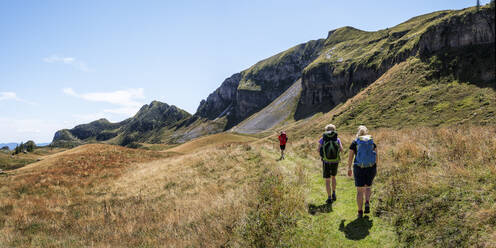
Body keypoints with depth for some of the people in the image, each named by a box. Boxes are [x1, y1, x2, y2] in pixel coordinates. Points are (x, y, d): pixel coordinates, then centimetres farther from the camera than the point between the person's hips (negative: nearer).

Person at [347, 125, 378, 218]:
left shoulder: (354, 143, -2)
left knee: (360, 190, 7)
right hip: (371, 168, 2)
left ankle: (360, 212, 5)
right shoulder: (372, 142, 3)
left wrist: (349, 169, 8)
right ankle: (367, 203, -2)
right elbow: (376, 157, 3)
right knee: (368, 187, 22)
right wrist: (375, 167, 14)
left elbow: (350, 157, -2)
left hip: (359, 169, -2)